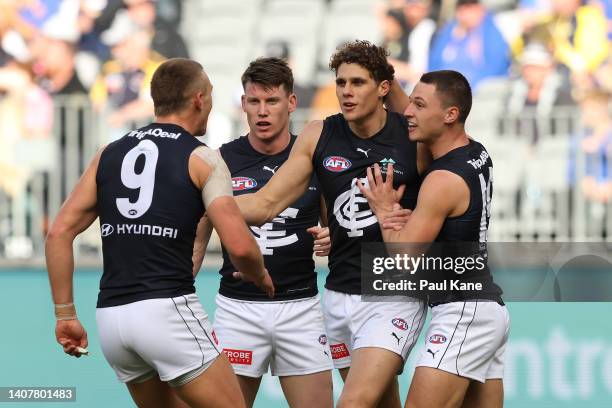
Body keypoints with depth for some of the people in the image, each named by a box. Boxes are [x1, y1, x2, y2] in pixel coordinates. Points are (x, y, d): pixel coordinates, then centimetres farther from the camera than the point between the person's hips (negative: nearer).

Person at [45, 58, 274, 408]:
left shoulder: (109, 155, 15)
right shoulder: (201, 159, 1)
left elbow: (60, 233, 8)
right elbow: (239, 246, -9)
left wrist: (65, 315, 11)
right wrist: (260, 276, 12)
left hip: (111, 315, 6)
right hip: (168, 309, -6)